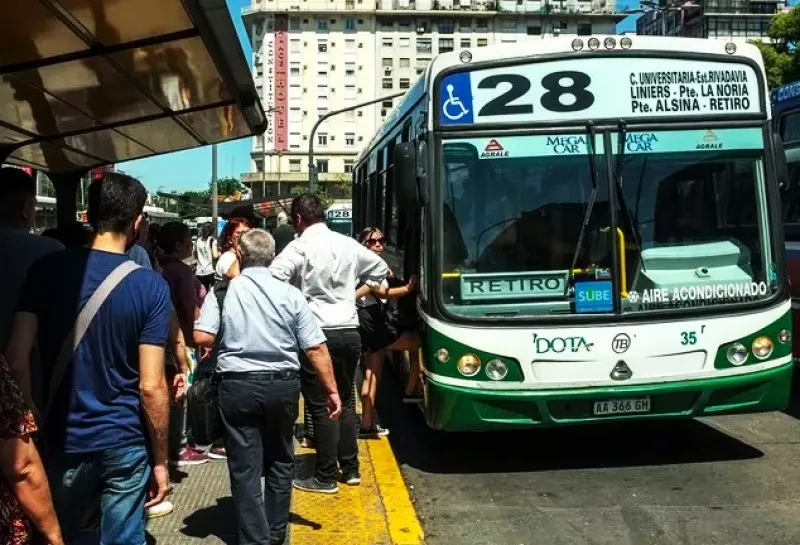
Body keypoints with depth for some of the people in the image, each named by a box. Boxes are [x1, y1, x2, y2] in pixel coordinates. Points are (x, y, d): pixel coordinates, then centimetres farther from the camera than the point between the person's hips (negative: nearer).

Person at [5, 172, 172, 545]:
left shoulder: (47, 269, -4)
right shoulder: (151, 286, -10)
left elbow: (16, 360, -7)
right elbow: (151, 386, -12)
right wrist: (160, 460, -2)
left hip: (63, 440, 2)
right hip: (126, 443, -2)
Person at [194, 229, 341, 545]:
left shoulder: (223, 290, -5)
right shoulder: (290, 294, -3)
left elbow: (202, 337, -12)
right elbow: (316, 348, -5)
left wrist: (227, 343, 10)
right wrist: (331, 390, 2)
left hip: (238, 386, -2)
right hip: (283, 385, 2)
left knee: (245, 467, 6)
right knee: (280, 460, 19)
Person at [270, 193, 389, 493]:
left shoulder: (299, 247, -9)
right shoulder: (348, 244, 8)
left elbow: (272, 280, -20)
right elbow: (380, 268, 22)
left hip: (318, 333, -6)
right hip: (350, 332, 6)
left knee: (321, 406, 2)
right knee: (345, 401, 17)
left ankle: (325, 478, 8)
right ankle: (351, 469, 25)